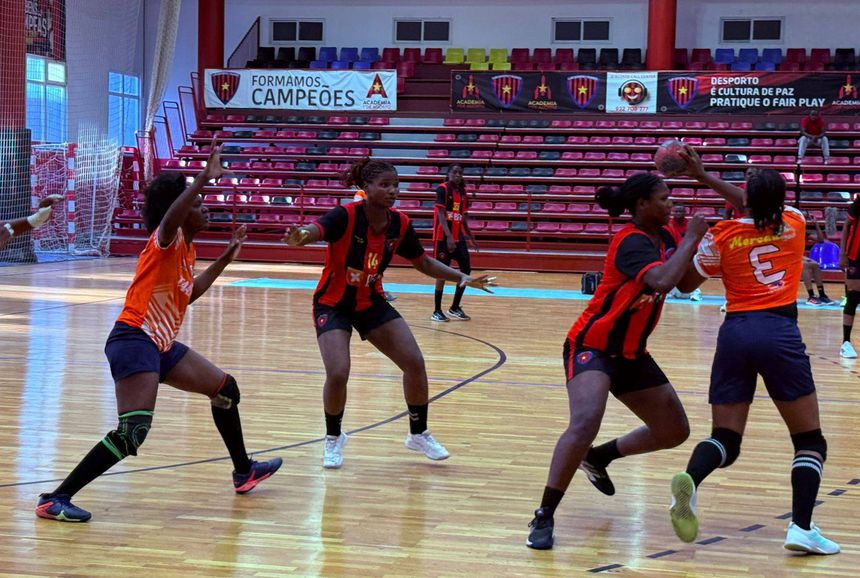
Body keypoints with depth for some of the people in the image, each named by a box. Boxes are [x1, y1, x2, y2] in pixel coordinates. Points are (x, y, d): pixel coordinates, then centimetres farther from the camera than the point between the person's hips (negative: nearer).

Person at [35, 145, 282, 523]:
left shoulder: (186, 249, 15)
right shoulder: (166, 240, -10)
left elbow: (186, 295, 30)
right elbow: (169, 218, -36)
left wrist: (224, 261, 29)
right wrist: (204, 178, -43)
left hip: (161, 345, 10)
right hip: (133, 340, -10)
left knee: (226, 389, 20)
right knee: (132, 432, -22)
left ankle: (243, 472, 37)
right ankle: (55, 499, -19)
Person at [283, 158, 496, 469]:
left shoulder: (400, 224, -9)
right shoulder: (346, 216, -25)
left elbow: (424, 263, 7)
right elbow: (312, 232, -44)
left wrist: (462, 278, -6)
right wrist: (299, 236, -69)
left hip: (372, 303, 5)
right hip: (333, 304, -5)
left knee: (415, 363, -4)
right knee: (338, 374, -21)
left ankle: (419, 434, 19)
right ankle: (333, 438, 8)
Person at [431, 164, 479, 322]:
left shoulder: (462, 192, 11)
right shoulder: (442, 189, -10)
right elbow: (441, 215, -18)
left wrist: (470, 236, 21)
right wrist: (449, 236, -28)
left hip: (458, 237, 7)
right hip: (443, 237, -7)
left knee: (466, 270, 4)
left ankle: (455, 308, 16)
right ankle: (437, 311, 5)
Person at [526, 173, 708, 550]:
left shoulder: (665, 236, 3)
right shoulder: (632, 242, -22)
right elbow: (662, 282, -40)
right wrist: (691, 238, -29)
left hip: (631, 353, 9)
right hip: (592, 347, -9)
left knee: (674, 431, 13)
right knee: (585, 423, -32)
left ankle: (599, 458, 34)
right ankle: (544, 517, -22)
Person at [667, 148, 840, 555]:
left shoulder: (723, 236, 4)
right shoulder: (794, 223, 8)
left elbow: (685, 283, 16)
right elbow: (760, 209, 27)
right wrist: (704, 176, 27)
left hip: (735, 333, 1)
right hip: (780, 334, -1)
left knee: (725, 440, 8)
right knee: (809, 439, 9)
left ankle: (690, 480, -25)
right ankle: (802, 527, -8)